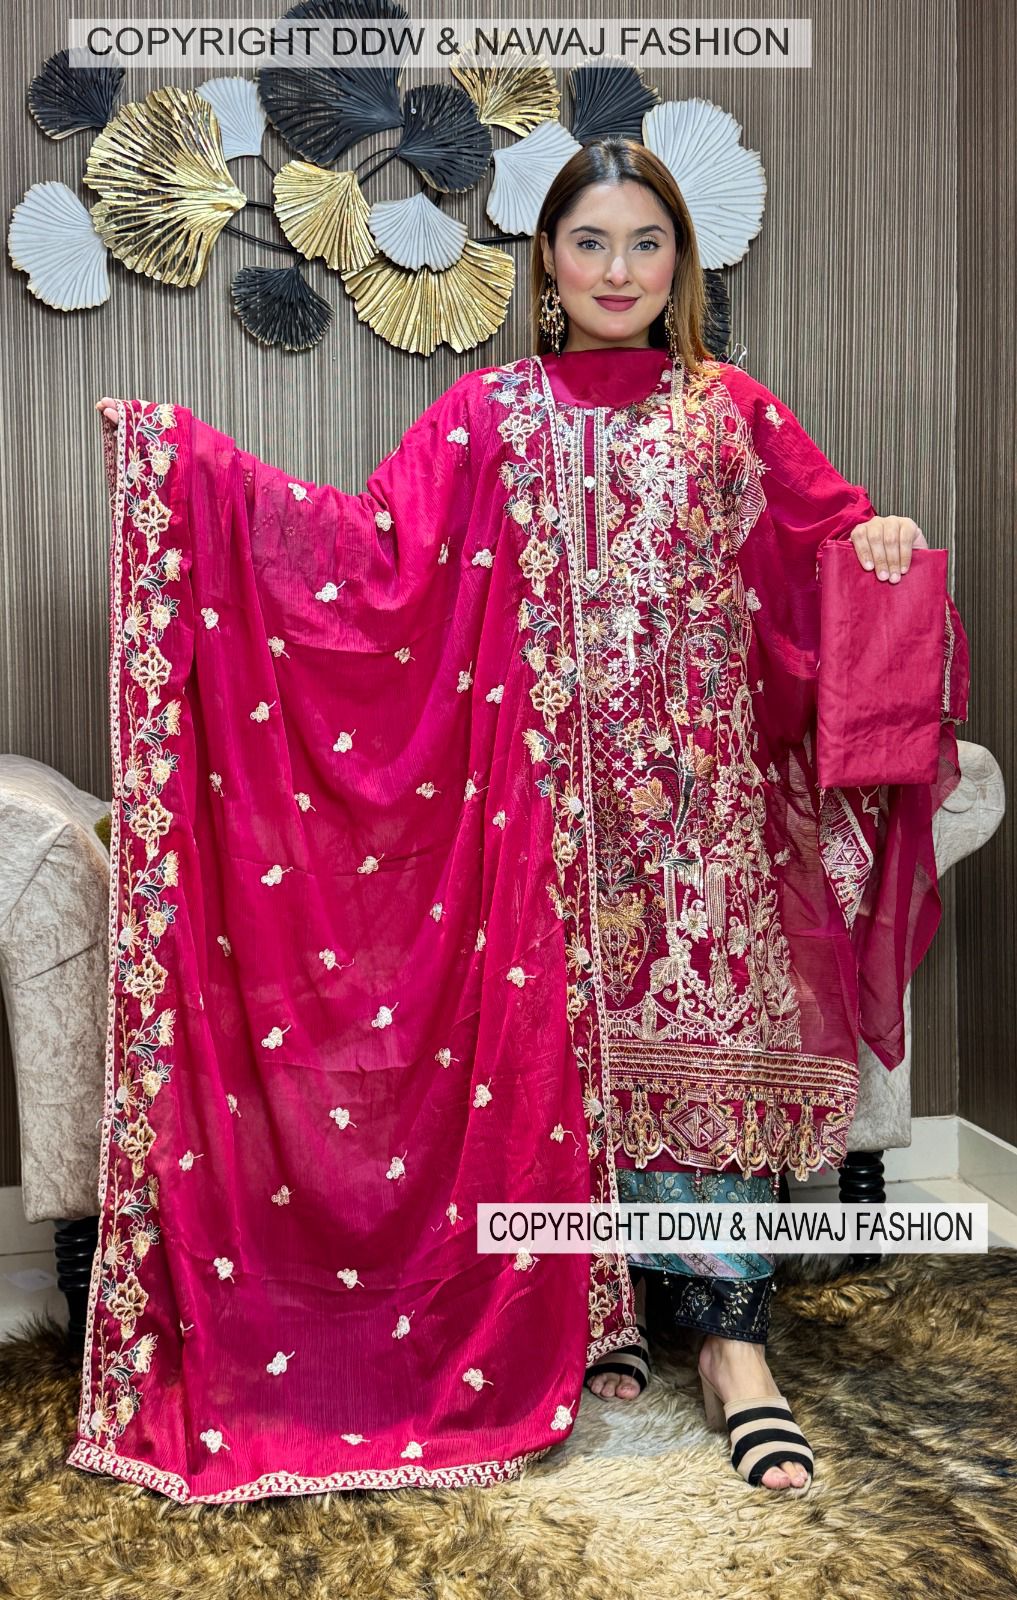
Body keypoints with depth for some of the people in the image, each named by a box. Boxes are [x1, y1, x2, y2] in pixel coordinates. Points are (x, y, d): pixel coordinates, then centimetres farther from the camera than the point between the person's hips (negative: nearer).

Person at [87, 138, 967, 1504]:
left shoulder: (731, 414, 9)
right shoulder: (492, 416, 6)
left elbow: (833, 528, 13)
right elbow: (373, 545, -2)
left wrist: (887, 542, -10)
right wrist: (186, 462, -7)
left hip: (703, 789, 1)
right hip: (558, 793, 0)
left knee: (712, 1024, -4)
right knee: (572, 1030, 3)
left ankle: (729, 1334, 6)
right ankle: (600, 1305, 20)